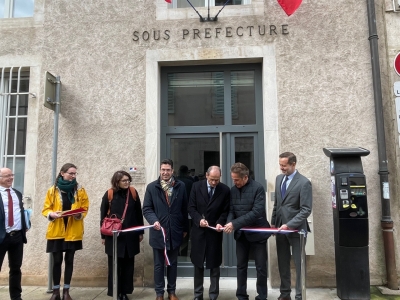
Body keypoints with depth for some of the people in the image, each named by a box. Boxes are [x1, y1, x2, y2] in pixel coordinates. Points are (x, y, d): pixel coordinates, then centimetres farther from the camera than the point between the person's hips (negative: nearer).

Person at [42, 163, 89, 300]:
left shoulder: (80, 190, 2)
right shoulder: (52, 190, 1)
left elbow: (85, 208, 5)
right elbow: (45, 209, 2)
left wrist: (79, 214, -16)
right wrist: (52, 214, -18)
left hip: (73, 231, 1)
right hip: (56, 231, 0)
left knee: (69, 260, 7)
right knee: (57, 260, 5)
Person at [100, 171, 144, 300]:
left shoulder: (133, 192, 0)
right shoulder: (109, 194, -5)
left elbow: (138, 213, 6)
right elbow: (103, 215, 1)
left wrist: (140, 232, 7)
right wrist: (103, 235, 2)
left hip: (130, 235, 2)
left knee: (128, 264, 9)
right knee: (115, 265, 6)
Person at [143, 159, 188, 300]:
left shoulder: (181, 186, 1)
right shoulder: (151, 187, -1)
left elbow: (184, 209, 5)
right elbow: (147, 208, -2)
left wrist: (185, 228, 7)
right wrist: (154, 220, -20)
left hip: (175, 231, 1)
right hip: (158, 231, -1)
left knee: (173, 263, 14)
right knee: (158, 264, 10)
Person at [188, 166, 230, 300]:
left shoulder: (225, 190, -6)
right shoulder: (197, 186, -5)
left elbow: (225, 211, -1)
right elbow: (191, 207, -3)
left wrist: (220, 223, -19)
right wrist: (199, 219, -19)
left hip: (214, 232, 0)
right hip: (198, 231, 1)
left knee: (214, 266, 9)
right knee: (198, 265, 13)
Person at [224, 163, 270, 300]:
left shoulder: (258, 188, -14)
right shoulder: (233, 190, 3)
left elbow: (257, 212, -23)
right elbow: (231, 210, 5)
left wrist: (235, 224, -26)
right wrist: (229, 223, -17)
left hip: (257, 233, -4)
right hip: (241, 234, 5)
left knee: (261, 267, 6)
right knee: (241, 266, 11)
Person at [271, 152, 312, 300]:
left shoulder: (304, 182, -13)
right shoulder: (279, 178, 8)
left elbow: (306, 210, -16)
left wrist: (289, 225, -21)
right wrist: (273, 222, 11)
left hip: (295, 229, -6)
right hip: (280, 227, 6)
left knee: (299, 264, 6)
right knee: (282, 263, 14)